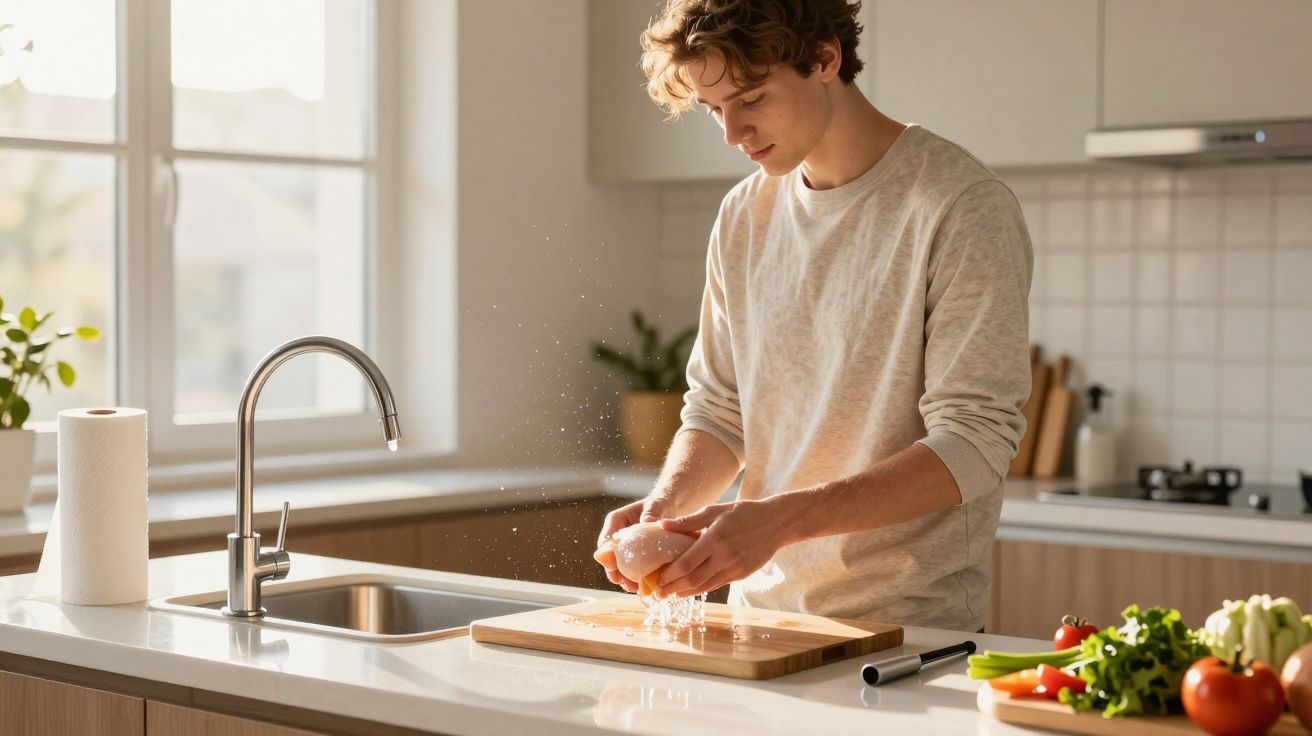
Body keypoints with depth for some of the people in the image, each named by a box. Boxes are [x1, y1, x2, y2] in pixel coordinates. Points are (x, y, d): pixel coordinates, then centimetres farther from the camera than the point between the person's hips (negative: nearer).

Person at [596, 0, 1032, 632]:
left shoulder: (963, 207, -10)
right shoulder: (742, 217, 10)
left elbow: (974, 445, -15)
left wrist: (780, 519, -23)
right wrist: (668, 500, -6)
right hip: (760, 612, 5)